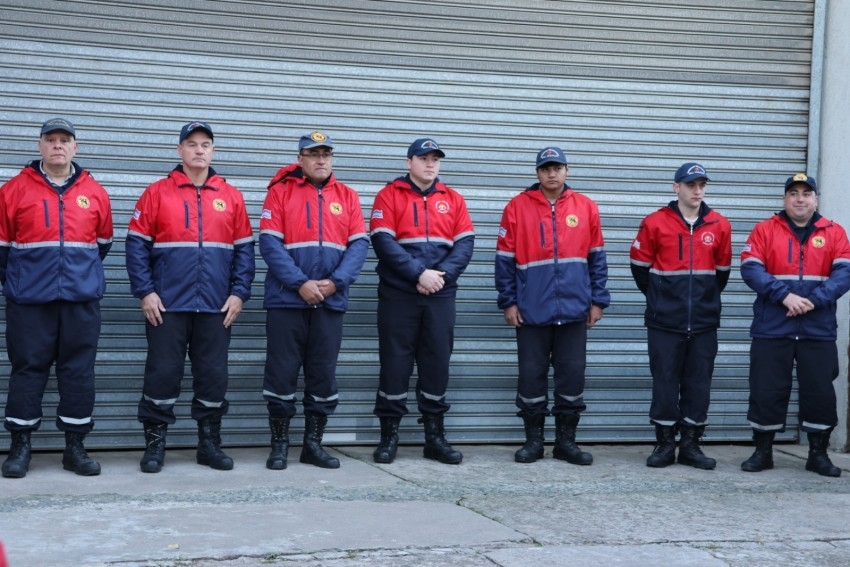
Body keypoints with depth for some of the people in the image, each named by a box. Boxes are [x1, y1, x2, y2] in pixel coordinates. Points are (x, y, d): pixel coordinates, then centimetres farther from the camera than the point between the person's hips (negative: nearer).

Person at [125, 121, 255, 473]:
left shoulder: (231, 197, 8)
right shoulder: (157, 193, 3)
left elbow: (244, 249, 8)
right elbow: (136, 245, 0)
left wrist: (239, 293, -1)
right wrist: (145, 292, -8)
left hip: (216, 307, 2)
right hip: (167, 305, -2)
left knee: (213, 375, 6)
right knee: (163, 373, 1)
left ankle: (210, 444, 17)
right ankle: (154, 444, 11)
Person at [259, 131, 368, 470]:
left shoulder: (347, 197, 10)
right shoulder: (280, 192, 1)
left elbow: (359, 244, 2)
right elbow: (269, 243, -7)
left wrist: (335, 282, -13)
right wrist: (300, 283, -17)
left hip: (330, 303, 3)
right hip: (286, 300, -3)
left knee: (324, 376, 7)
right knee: (281, 374, 1)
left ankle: (313, 444, 17)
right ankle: (279, 445, 12)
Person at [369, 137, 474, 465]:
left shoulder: (453, 200, 12)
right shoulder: (389, 196, 1)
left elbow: (465, 243, 3)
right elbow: (383, 241, -10)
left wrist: (442, 274, -13)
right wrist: (419, 273, -17)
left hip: (441, 295, 3)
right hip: (398, 294, -3)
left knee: (437, 363, 6)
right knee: (395, 362, 1)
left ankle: (435, 437, 14)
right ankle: (389, 436, 9)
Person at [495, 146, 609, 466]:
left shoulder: (586, 208, 6)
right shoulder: (518, 207, 0)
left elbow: (596, 258, 9)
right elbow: (505, 259, 1)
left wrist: (598, 301, 5)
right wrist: (508, 302, -2)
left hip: (574, 310, 2)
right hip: (531, 310, -1)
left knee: (572, 375, 5)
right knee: (532, 375, 5)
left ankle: (566, 441, 16)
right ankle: (533, 440, 16)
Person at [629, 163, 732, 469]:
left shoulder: (719, 226, 5)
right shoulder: (655, 223, -2)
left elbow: (722, 270, 16)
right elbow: (640, 266, 7)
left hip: (704, 322, 2)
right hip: (664, 322, -2)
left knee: (698, 384, 5)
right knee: (665, 383, 1)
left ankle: (690, 444, 14)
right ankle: (665, 444, 10)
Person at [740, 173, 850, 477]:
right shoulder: (764, 230, 4)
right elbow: (750, 269, -7)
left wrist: (814, 300, -19)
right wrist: (784, 295, -19)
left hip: (819, 330, 1)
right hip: (772, 329, -1)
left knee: (820, 391, 4)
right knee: (767, 391, 3)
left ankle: (818, 454, 17)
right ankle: (763, 452, 16)